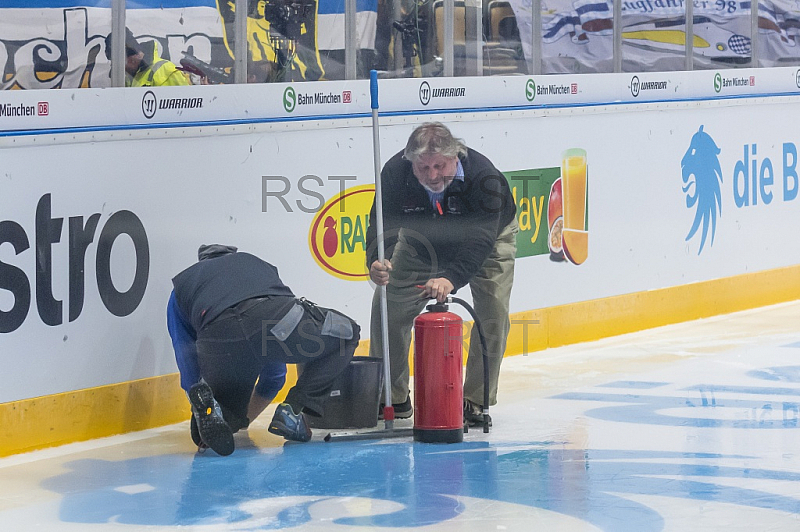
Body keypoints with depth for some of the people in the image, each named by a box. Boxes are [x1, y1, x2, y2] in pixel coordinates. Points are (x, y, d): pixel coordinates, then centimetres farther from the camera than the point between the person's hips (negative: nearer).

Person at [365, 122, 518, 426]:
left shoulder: (483, 176, -40)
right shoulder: (395, 173, -33)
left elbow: (479, 240, -44)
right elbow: (384, 224, -32)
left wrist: (452, 278, -60)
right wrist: (376, 261, -55)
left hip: (489, 234, -2)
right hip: (423, 240, 2)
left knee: (493, 313, -17)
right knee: (387, 306, -6)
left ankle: (475, 401, -1)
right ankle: (393, 398, 10)